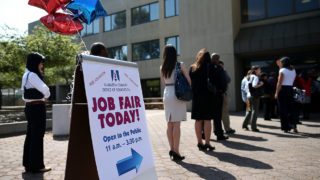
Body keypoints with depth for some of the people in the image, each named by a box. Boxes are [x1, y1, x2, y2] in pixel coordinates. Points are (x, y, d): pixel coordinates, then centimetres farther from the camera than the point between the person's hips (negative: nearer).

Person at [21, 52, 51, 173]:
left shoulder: (27, 75, 15)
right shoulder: (32, 75, -14)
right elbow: (45, 89, -22)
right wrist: (46, 97, 1)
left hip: (30, 108, 10)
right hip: (37, 108, -10)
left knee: (30, 136, 14)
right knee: (37, 137, -2)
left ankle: (28, 164, 24)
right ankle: (37, 166, 7)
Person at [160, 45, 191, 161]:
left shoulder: (162, 68, 7)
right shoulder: (180, 65, -4)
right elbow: (188, 80, -2)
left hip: (167, 94, 4)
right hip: (178, 94, -4)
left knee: (169, 124, 9)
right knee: (176, 124, -3)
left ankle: (172, 149, 13)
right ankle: (176, 152, 0)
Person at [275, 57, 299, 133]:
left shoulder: (282, 70, -8)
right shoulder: (293, 70, 11)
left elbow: (279, 83, -13)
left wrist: (276, 93, -9)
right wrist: (280, 67, 30)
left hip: (283, 89, -6)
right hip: (290, 89, 6)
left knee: (283, 109, 0)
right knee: (291, 108, 12)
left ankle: (286, 128, 5)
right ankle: (294, 126, 9)